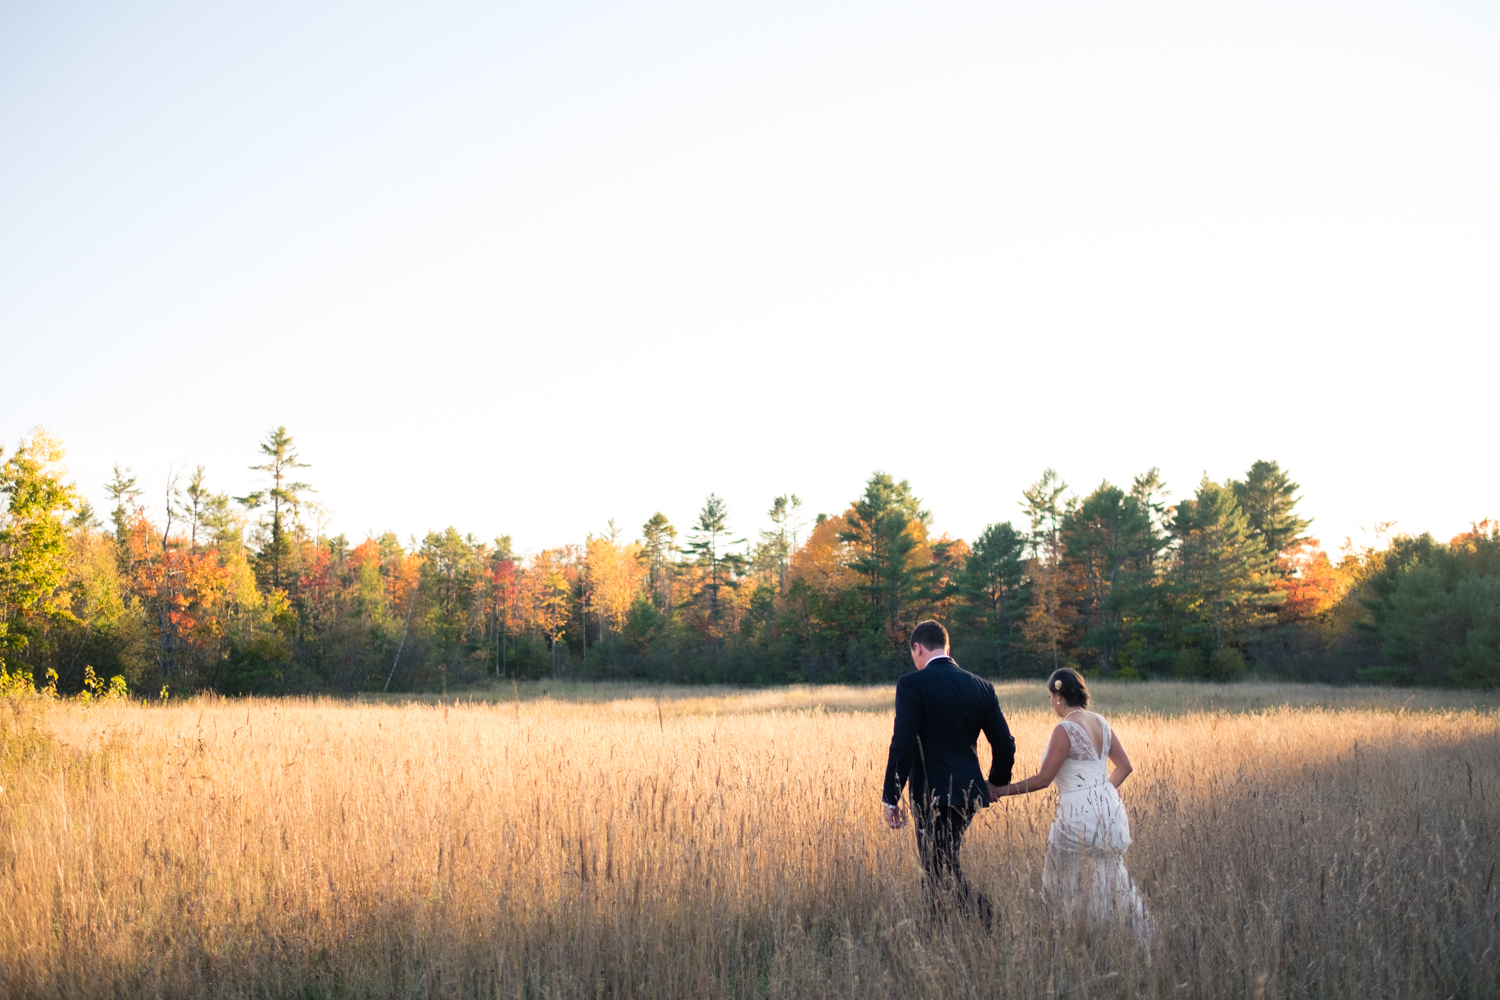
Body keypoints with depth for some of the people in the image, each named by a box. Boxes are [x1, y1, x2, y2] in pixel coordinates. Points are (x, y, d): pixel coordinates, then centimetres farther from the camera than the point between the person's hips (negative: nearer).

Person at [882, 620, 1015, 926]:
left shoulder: (912, 684, -10)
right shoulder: (981, 686, 8)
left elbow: (903, 746, -15)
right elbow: (1005, 744, 9)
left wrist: (891, 799, -10)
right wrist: (996, 783, 26)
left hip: (933, 794, -7)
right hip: (970, 792, 7)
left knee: (944, 872, 0)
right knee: (937, 868, 19)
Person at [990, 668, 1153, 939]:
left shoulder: (1065, 729, -16)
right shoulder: (1101, 722, 7)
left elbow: (1043, 779, -15)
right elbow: (1124, 766, 13)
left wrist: (1002, 791, -7)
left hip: (1079, 813, -8)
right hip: (1109, 809, 8)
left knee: (1071, 885, 5)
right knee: (1107, 881, 18)